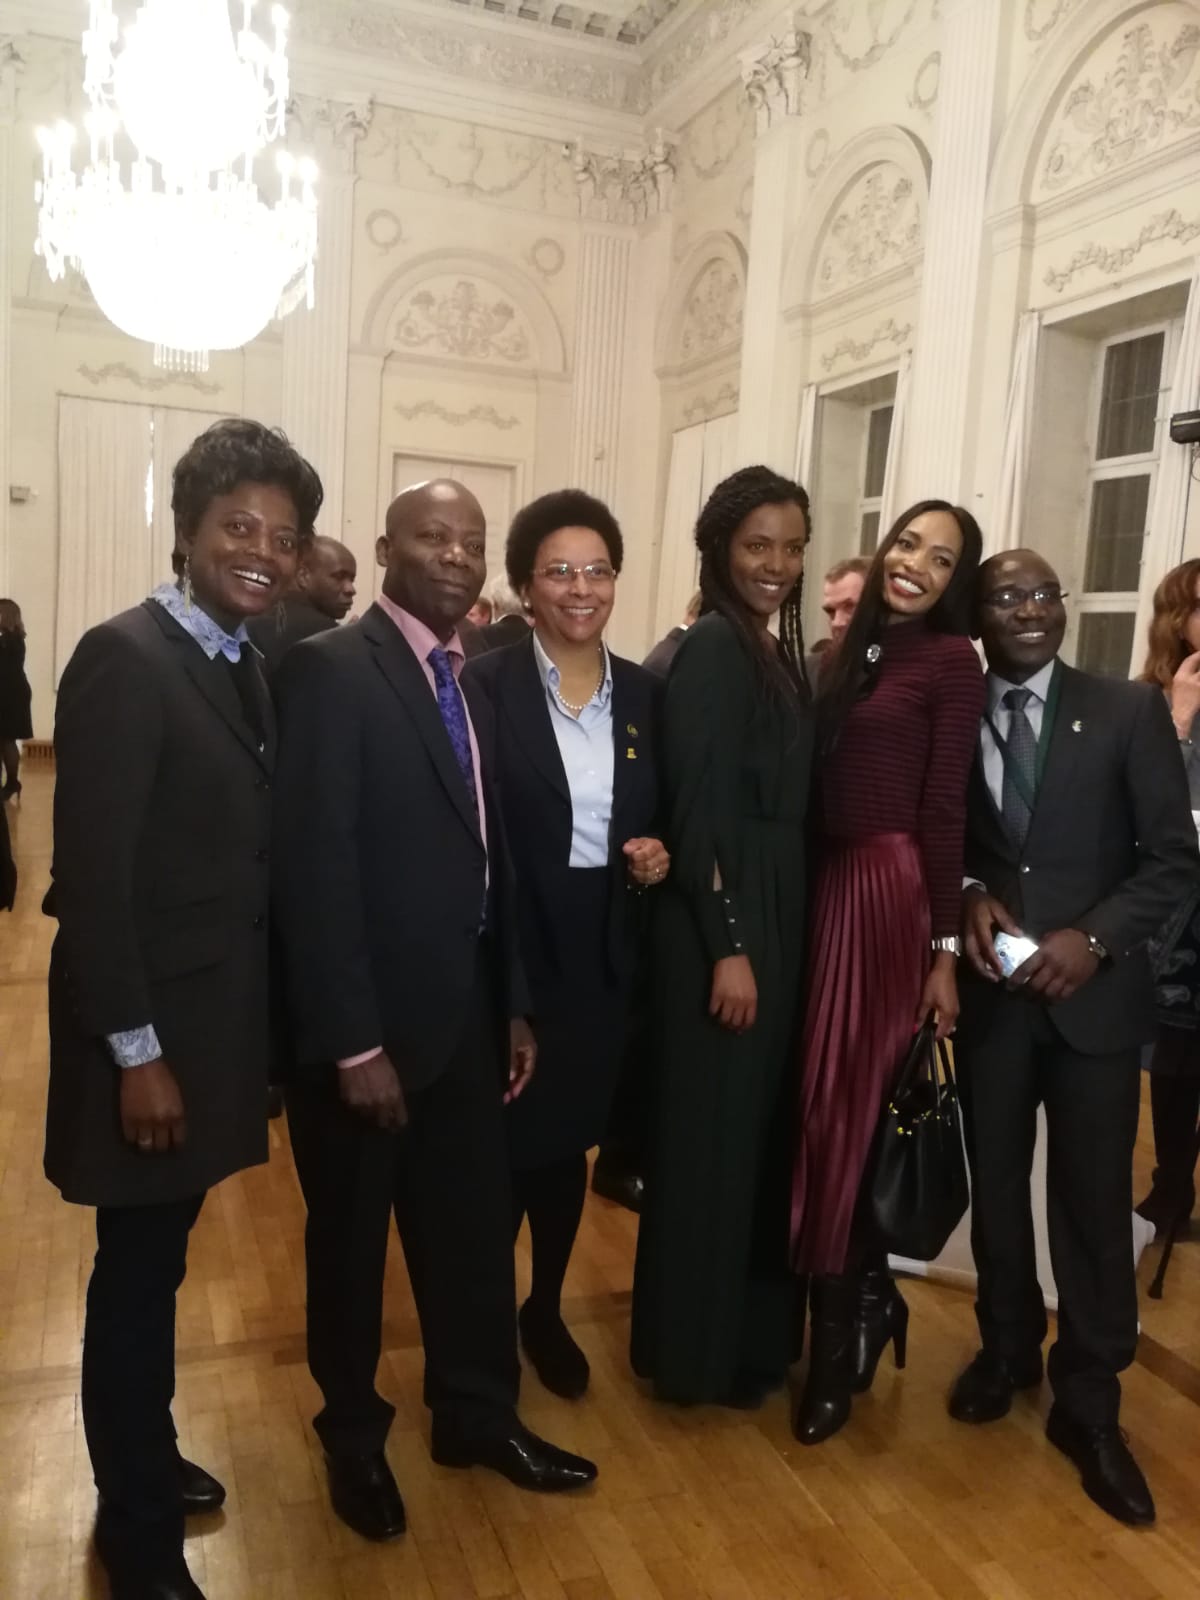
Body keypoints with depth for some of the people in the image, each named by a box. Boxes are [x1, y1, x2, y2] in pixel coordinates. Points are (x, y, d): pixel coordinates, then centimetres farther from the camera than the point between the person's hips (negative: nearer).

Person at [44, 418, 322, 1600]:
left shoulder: (244, 667, 7)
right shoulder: (124, 658, -17)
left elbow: (236, 852, 8)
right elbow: (91, 874, -20)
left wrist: (241, 1030, 9)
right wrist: (136, 1050, -18)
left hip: (212, 1016, 8)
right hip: (150, 1029, -7)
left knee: (158, 1263, 22)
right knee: (138, 1271, 8)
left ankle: (145, 1458, 42)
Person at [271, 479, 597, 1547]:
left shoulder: (469, 685, 9)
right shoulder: (330, 670, -14)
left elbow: (488, 857, 10)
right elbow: (316, 865, -19)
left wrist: (515, 1006, 10)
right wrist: (354, 1042, -20)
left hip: (463, 1015, 7)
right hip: (365, 1025, -6)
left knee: (475, 1224, 18)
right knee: (352, 1238, 15)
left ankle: (478, 1414, 40)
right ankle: (355, 1435, 38)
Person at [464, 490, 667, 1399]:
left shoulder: (645, 693, 5)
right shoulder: (485, 686, -9)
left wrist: (659, 856, -8)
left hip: (605, 951, 4)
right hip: (511, 949, -4)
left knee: (571, 1139, 17)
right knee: (506, 1142, 8)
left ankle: (547, 1311, 39)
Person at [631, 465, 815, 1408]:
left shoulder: (778, 651, 12)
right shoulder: (712, 649, -14)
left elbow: (781, 799, 12)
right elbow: (698, 809, -19)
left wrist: (769, 934, 10)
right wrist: (728, 947, -20)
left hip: (778, 916, 9)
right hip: (725, 923, -9)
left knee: (760, 1125, 18)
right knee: (712, 1131, 3)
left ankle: (752, 1330, 35)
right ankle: (700, 1350, 22)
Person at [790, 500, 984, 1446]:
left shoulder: (952, 660, -4)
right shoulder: (851, 652, 15)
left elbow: (946, 809, -8)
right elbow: (817, 783, 9)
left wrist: (946, 947, -8)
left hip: (892, 892, -6)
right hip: (828, 886, 6)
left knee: (847, 1105, -1)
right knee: (826, 1101, 11)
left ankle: (840, 1333, 19)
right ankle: (866, 1298, 32)